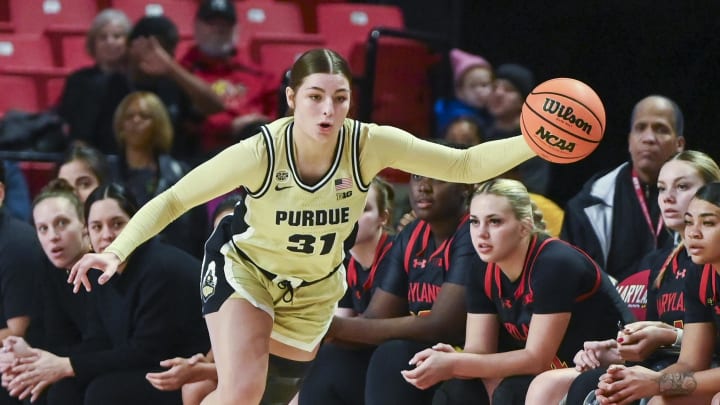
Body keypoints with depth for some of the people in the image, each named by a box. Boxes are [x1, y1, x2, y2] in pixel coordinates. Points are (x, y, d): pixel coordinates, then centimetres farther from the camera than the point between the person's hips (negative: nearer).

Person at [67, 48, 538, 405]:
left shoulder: (370, 145, -26)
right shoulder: (260, 153, -31)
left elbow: (465, 164, -22)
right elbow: (173, 200, -21)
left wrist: (535, 143, -37)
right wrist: (117, 251, -33)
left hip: (314, 291, 3)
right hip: (246, 274, -3)